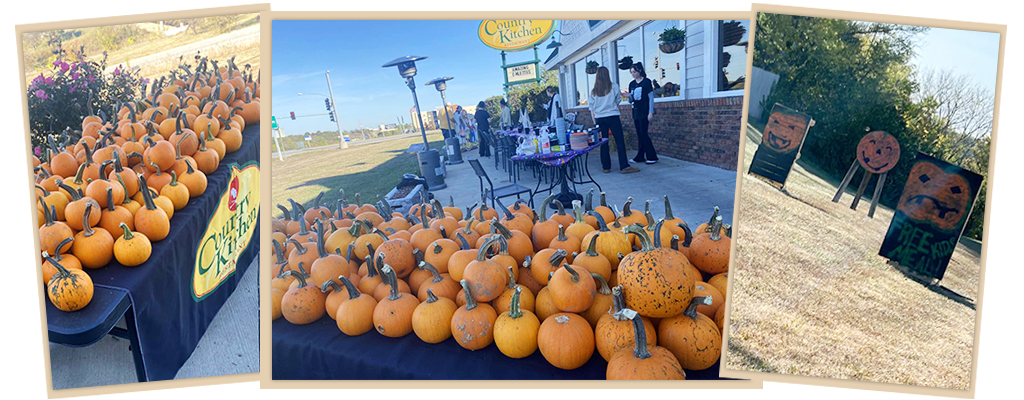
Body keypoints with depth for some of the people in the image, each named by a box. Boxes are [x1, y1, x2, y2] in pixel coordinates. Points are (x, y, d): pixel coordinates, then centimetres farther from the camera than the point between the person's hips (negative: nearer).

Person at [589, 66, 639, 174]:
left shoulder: (593, 91, 5)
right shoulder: (614, 87, -1)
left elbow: (591, 108, 6)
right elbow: (617, 101, 9)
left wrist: (595, 122, 10)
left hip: (599, 118, 3)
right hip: (612, 116, -3)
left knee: (603, 143, 7)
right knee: (620, 142, -2)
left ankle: (606, 167, 10)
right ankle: (624, 167, -6)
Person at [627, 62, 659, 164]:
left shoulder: (646, 82, -6)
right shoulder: (632, 84, 12)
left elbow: (651, 98, -7)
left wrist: (651, 112, -13)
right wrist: (629, 97, -7)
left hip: (644, 112, -6)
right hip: (636, 112, 6)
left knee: (643, 133, -11)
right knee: (639, 135, 7)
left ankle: (652, 157, -5)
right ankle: (640, 157, 9)